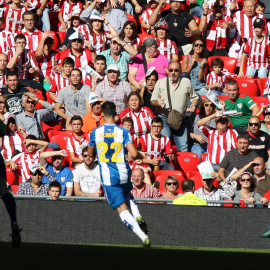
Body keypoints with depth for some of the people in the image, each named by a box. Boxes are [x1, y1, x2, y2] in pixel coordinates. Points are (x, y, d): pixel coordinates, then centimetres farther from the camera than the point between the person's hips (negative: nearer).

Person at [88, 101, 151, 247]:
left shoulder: (95, 132, -3)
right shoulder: (123, 132, -5)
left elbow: (90, 154, 11)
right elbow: (134, 154, -13)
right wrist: (142, 156, 10)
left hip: (108, 177, -2)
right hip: (124, 174, 2)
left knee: (122, 208, -1)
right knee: (127, 195, 34)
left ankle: (144, 237, -16)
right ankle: (138, 217, 7)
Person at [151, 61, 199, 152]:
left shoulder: (186, 82, 10)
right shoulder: (160, 82, 7)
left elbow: (194, 97, 18)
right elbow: (152, 101, 7)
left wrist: (194, 105, -4)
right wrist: (157, 102, -16)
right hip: (163, 118, -1)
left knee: (183, 147, -1)